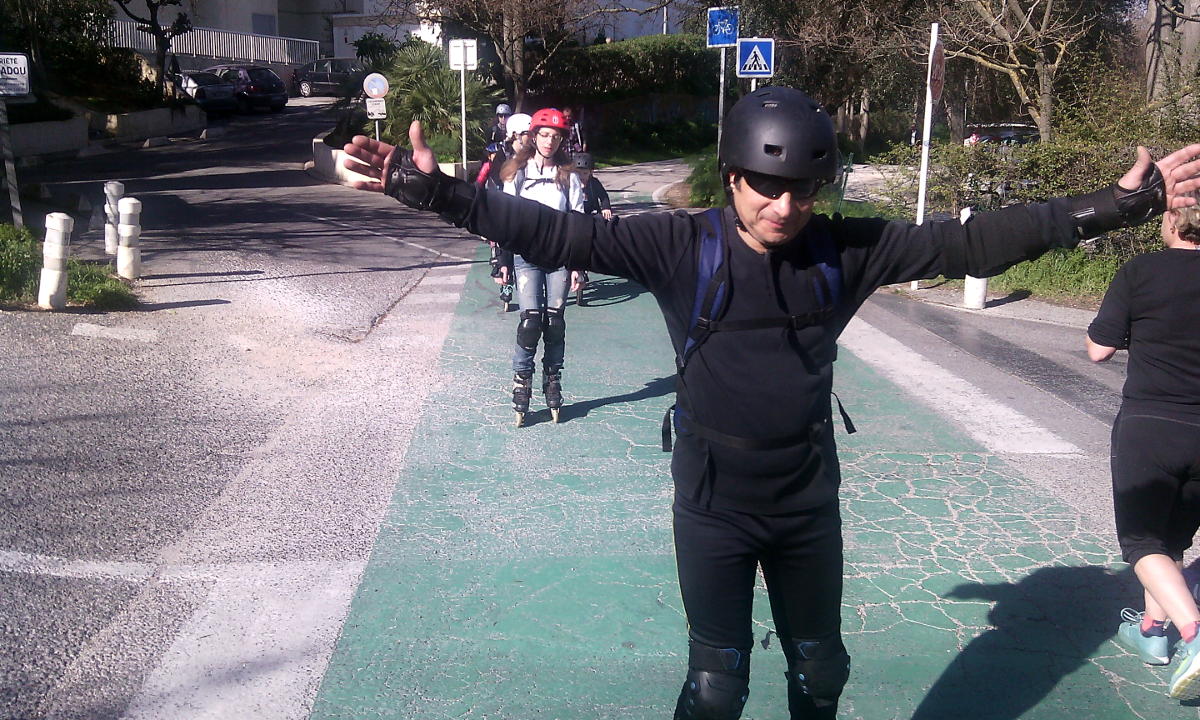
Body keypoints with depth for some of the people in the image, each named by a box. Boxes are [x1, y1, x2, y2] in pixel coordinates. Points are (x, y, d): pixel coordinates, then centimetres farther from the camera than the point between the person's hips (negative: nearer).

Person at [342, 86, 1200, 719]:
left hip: (809, 504, 3)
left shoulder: (846, 250, -7)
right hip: (713, 509, -3)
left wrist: (1119, 204, -6)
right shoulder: (680, 245, -15)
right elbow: (561, 234, -19)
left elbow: (970, 243, -5)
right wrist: (436, 190, -26)